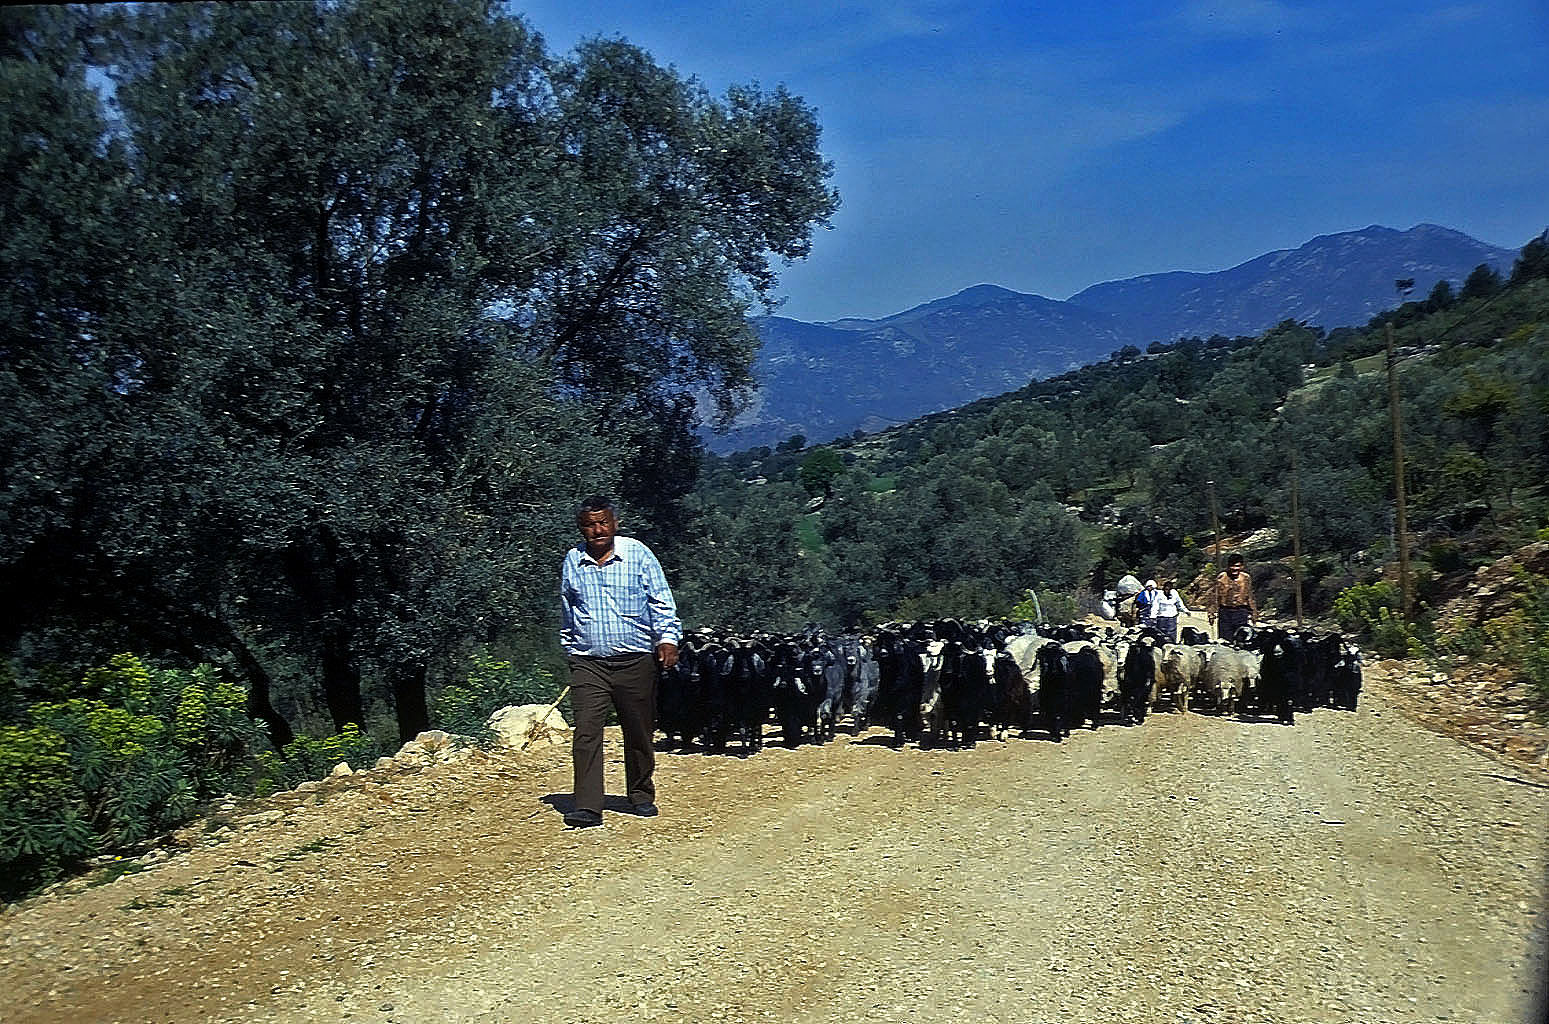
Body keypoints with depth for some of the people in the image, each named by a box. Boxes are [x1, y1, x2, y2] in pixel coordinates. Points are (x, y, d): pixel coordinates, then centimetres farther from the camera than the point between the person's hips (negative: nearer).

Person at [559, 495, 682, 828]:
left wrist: (668, 638, -13)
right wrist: (570, 649, 23)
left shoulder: (637, 554, 0)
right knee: (586, 732, -11)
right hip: (588, 663, 1)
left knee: (639, 732, 9)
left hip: (635, 660, -1)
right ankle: (587, 807, -9)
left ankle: (641, 796, 27)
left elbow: (661, 601, -1)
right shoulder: (572, 561, 7)